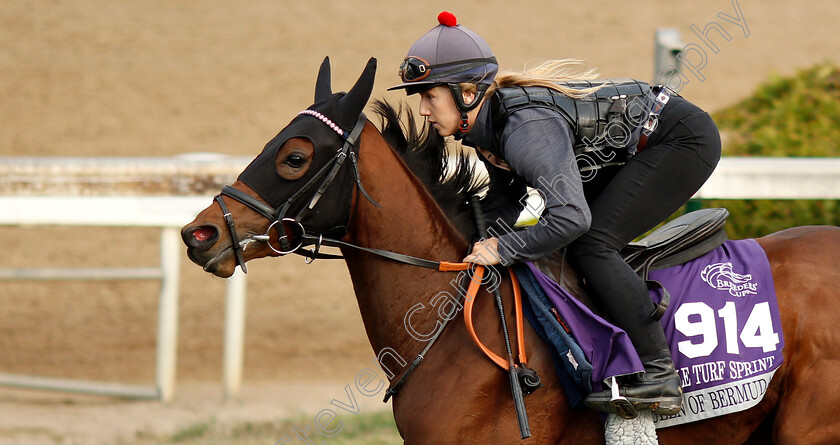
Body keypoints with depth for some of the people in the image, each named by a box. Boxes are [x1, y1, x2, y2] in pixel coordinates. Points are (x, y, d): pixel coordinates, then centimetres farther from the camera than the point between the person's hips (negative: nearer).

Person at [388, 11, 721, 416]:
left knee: (589, 246, -17)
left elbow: (571, 216, -38)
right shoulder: (488, 127, 0)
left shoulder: (526, 129, -31)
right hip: (637, 150, 10)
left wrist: (504, 250, -27)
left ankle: (659, 376, -18)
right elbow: (505, 205, 14)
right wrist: (478, 244, -1)